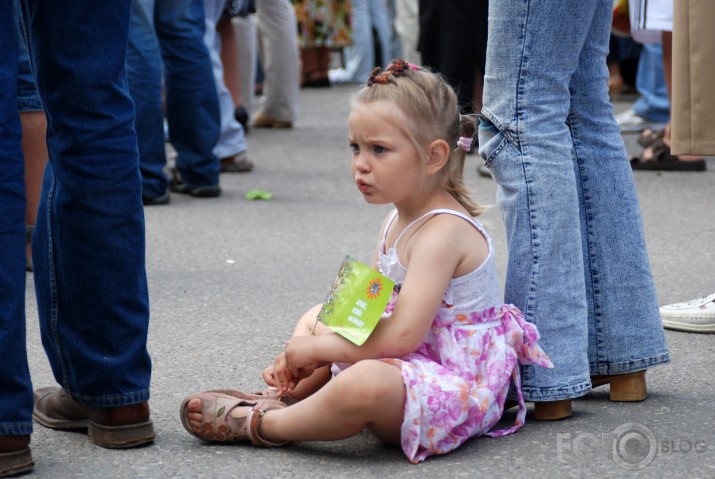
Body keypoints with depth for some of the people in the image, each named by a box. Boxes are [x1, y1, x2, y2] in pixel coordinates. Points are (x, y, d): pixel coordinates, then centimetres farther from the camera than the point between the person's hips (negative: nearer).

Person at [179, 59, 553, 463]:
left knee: (365, 384, -38)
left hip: (458, 384, -11)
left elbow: (401, 335, -30)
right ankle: (285, 397, 2)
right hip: (410, 365, 11)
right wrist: (303, 347, -4)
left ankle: (263, 423, -15)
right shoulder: (398, 222, 9)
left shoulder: (443, 232, -23)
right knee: (316, 319, 22)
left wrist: (315, 348, -19)